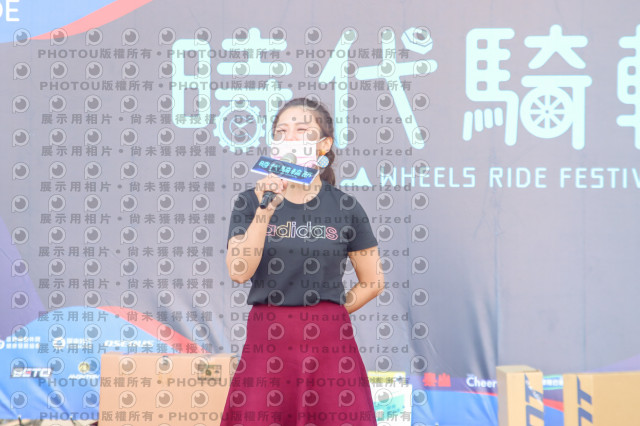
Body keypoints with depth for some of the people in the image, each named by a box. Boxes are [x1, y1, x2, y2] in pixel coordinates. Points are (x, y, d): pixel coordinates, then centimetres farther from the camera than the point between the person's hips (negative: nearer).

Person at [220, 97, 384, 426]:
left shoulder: (345, 207, 4)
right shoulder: (250, 202, 5)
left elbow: (372, 282, 11)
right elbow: (239, 272, -10)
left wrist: (327, 317, 5)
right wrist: (266, 210, -17)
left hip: (329, 340, 0)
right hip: (266, 340, 0)